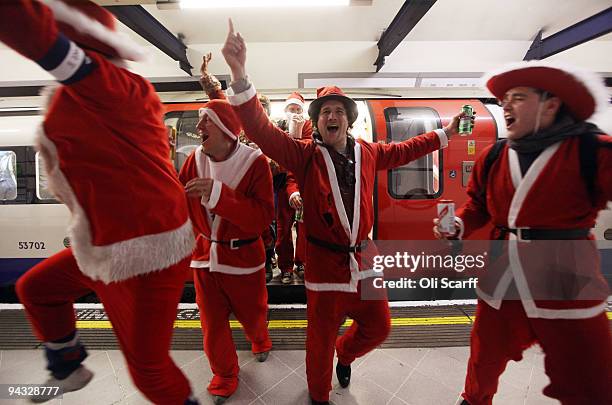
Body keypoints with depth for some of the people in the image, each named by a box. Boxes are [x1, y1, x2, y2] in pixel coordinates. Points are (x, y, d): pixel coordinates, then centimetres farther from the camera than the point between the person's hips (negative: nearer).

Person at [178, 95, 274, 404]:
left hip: (243, 256, -3)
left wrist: (218, 192, -31)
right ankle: (224, 374, 43)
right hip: (204, 254, 4)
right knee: (212, 323, 14)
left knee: (252, 313, 19)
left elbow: (263, 216, -24)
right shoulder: (195, 160, -3)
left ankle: (260, 340, 57)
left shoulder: (254, 161, -17)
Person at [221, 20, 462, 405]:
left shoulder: (367, 152, 4)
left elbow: (403, 150, 21)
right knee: (321, 341, 12)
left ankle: (345, 354, 56)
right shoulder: (305, 155, -10)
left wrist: (442, 134, 30)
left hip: (363, 257, 5)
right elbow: (262, 131, -21)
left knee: (378, 327, 21)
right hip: (325, 261, -4)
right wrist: (240, 75, -32)